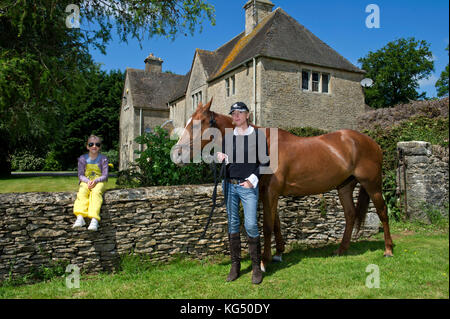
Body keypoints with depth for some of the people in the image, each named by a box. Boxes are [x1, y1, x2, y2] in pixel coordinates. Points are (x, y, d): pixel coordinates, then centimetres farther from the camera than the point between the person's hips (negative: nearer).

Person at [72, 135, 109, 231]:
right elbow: (80, 175, 4)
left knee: (96, 192, -36)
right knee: (82, 192, -33)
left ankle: (94, 219, -53)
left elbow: (104, 175, -1)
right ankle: (80, 217, -51)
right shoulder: (83, 159, 9)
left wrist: (95, 181, -20)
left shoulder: (103, 159, 5)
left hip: (99, 182, -2)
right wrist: (87, 181, -17)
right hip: (86, 182, 2)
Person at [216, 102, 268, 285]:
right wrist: (220, 158, -5)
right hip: (229, 185, 4)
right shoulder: (227, 138, 11)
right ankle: (235, 265, 20)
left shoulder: (257, 136, 1)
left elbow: (264, 163, 1)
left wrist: (252, 179, -9)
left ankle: (256, 267, 10)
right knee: (233, 224, 8)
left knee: (251, 225, -7)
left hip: (248, 186, -4)